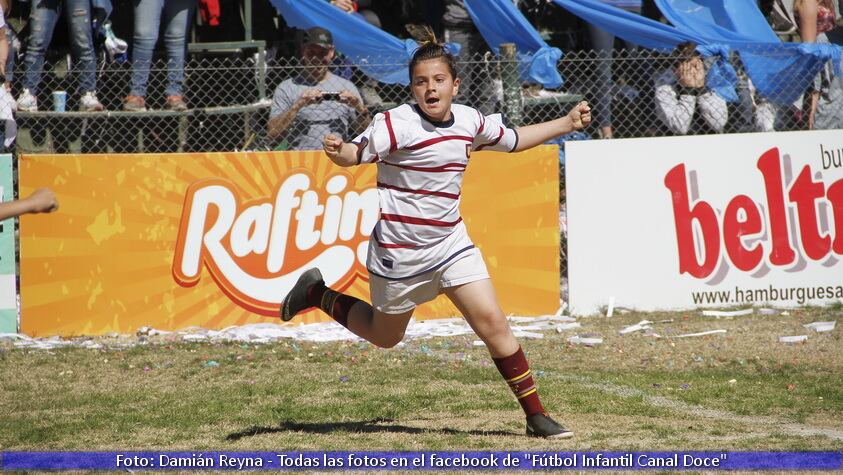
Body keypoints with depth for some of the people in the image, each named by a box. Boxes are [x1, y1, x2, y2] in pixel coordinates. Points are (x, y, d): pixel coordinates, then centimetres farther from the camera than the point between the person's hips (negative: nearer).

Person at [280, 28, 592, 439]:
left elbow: (512, 140, 20)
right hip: (399, 249, -4)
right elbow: (357, 154, -21)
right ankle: (316, 293, 37)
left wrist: (567, 124, 21)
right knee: (385, 336, 14)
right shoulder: (396, 123, -18)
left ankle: (535, 416, -1)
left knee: (491, 321, -7)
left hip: (450, 242, 4)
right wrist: (337, 151, -45)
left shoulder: (469, 121, 1)